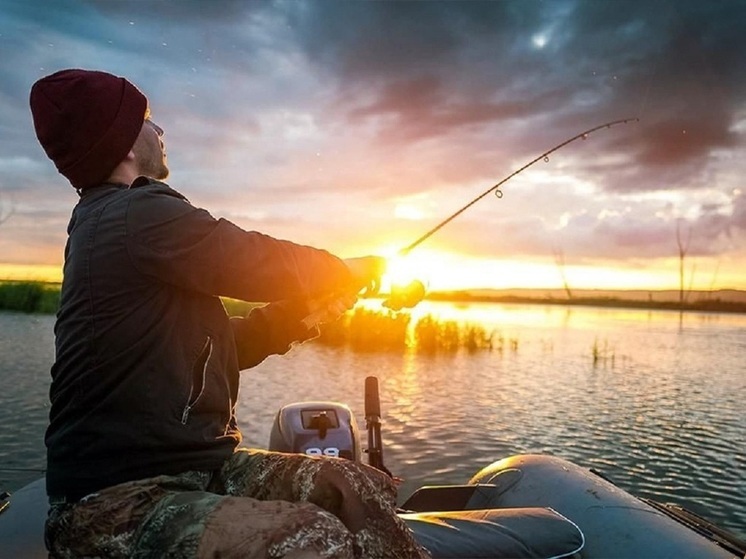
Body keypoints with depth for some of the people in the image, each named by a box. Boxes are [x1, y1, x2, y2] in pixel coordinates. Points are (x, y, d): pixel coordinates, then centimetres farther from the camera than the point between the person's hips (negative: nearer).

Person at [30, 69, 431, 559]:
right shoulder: (138, 213, -15)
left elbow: (219, 347, 17)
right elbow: (269, 267, -13)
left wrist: (309, 310, 8)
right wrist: (357, 272, 7)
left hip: (193, 466, 9)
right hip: (114, 500, -9)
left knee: (367, 490, -3)